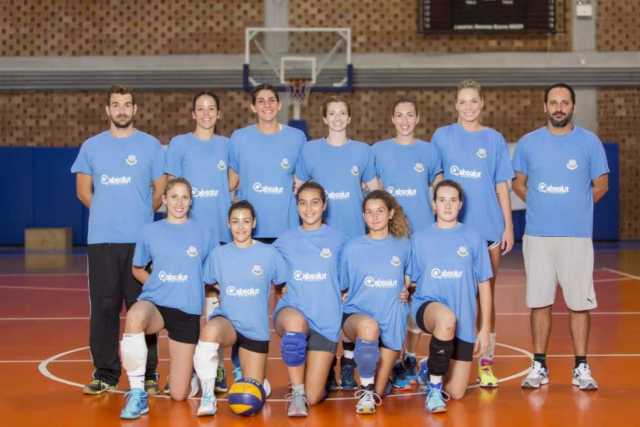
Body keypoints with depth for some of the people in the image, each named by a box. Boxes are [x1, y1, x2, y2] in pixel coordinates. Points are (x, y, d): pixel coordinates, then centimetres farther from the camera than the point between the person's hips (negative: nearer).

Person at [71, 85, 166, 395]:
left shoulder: (151, 146, 7)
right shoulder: (91, 146, 11)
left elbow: (160, 189, 9)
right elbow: (83, 190, 13)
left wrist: (139, 214, 6)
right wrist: (106, 212, 8)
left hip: (141, 239, -1)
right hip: (101, 240, 1)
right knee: (103, 307, 2)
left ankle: (148, 374, 8)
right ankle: (105, 374, 11)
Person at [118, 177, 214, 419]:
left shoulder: (202, 233, 3)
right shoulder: (150, 231, 4)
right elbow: (137, 269, 17)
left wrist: (198, 290, 0)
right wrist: (158, 285, 3)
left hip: (188, 312, 0)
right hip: (155, 303, 0)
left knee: (179, 395, -2)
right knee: (134, 316, -41)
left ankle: (191, 367, 36)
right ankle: (137, 394, -28)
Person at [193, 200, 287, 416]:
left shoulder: (269, 253, -3)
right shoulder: (219, 254, 1)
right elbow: (209, 284, 15)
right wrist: (227, 292, 0)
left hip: (256, 328, 1)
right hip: (226, 320, -1)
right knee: (210, 330, -40)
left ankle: (240, 366, 42)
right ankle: (207, 396, -26)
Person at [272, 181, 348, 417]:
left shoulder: (338, 239, 4)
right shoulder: (286, 240, 6)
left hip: (325, 320, 0)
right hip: (291, 310, 0)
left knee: (313, 398, -3)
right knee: (295, 321, -41)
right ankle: (297, 392, -21)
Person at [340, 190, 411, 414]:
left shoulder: (403, 246, 4)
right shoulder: (352, 248, 1)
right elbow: (341, 286, 9)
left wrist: (406, 290, 3)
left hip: (392, 321, 2)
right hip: (357, 314, -2)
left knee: (378, 395, 3)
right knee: (368, 326, -40)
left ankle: (374, 393, 42)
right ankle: (366, 389, -20)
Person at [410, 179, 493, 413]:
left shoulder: (473, 238, 3)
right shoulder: (420, 238, 5)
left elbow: (484, 285, 5)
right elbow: (410, 281, 9)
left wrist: (485, 328, 3)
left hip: (464, 323, 2)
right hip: (427, 305, -2)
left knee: (456, 393, 1)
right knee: (446, 318, -40)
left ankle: (430, 370, 37)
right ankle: (433, 386, -20)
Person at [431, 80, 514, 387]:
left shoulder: (494, 139, 7)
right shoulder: (443, 136, 5)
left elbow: (501, 187, 7)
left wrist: (508, 227, 2)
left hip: (488, 227, 1)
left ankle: (486, 362, 10)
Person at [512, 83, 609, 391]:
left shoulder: (589, 142, 2)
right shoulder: (528, 143, 6)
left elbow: (601, 185, 7)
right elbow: (519, 183, 15)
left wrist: (575, 208, 7)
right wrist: (541, 206, 8)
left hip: (577, 235, -1)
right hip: (537, 235, 1)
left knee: (579, 303, 0)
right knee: (539, 302, 5)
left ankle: (581, 367, 10)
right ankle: (539, 365, 14)